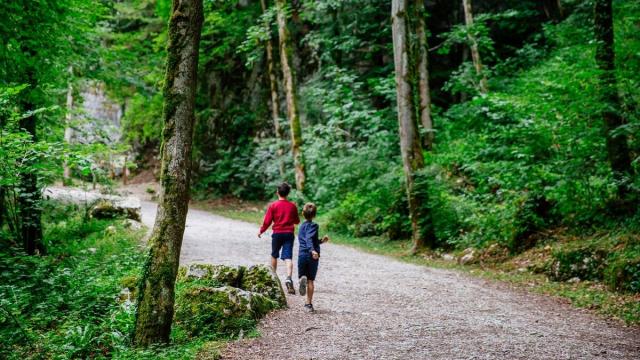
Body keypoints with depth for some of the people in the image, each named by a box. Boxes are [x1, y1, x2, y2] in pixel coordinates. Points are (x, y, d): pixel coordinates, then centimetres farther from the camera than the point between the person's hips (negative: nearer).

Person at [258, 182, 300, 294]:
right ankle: (289, 278, -28)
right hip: (289, 233, 1)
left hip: (277, 233, -1)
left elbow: (267, 221, -4)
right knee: (288, 257, -8)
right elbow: (297, 221, 11)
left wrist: (261, 231, 11)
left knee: (274, 255, 20)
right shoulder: (292, 206, 2)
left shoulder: (273, 205, -5)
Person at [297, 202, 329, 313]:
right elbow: (309, 239, -23)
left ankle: (303, 279, -23)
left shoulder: (301, 226, 15)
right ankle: (309, 303, 7)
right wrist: (313, 250, -36)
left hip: (302, 254, 4)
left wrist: (321, 241, 26)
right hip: (312, 255, -4)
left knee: (303, 276, 13)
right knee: (310, 280, 5)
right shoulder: (313, 225, -6)